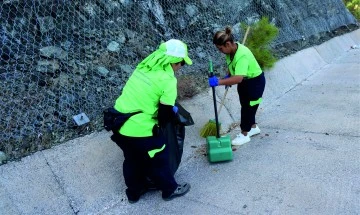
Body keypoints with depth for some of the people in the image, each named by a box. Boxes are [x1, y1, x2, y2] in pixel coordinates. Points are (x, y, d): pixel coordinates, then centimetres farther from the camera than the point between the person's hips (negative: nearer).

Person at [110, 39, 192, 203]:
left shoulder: (144, 67, 7)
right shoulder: (168, 79, -16)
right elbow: (165, 115, -14)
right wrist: (173, 112, 8)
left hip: (119, 124, 8)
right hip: (139, 129, -8)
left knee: (132, 159, 26)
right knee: (158, 160, 15)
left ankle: (134, 191, 46)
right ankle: (170, 190, 37)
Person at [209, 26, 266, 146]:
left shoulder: (242, 55, -38)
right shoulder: (231, 49, -11)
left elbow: (238, 78, -49)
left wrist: (219, 82, -50)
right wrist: (228, 76, 0)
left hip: (255, 82, -8)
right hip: (244, 81, 9)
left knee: (248, 107, 2)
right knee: (246, 106, 19)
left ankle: (244, 135, 19)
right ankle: (254, 127, 40)